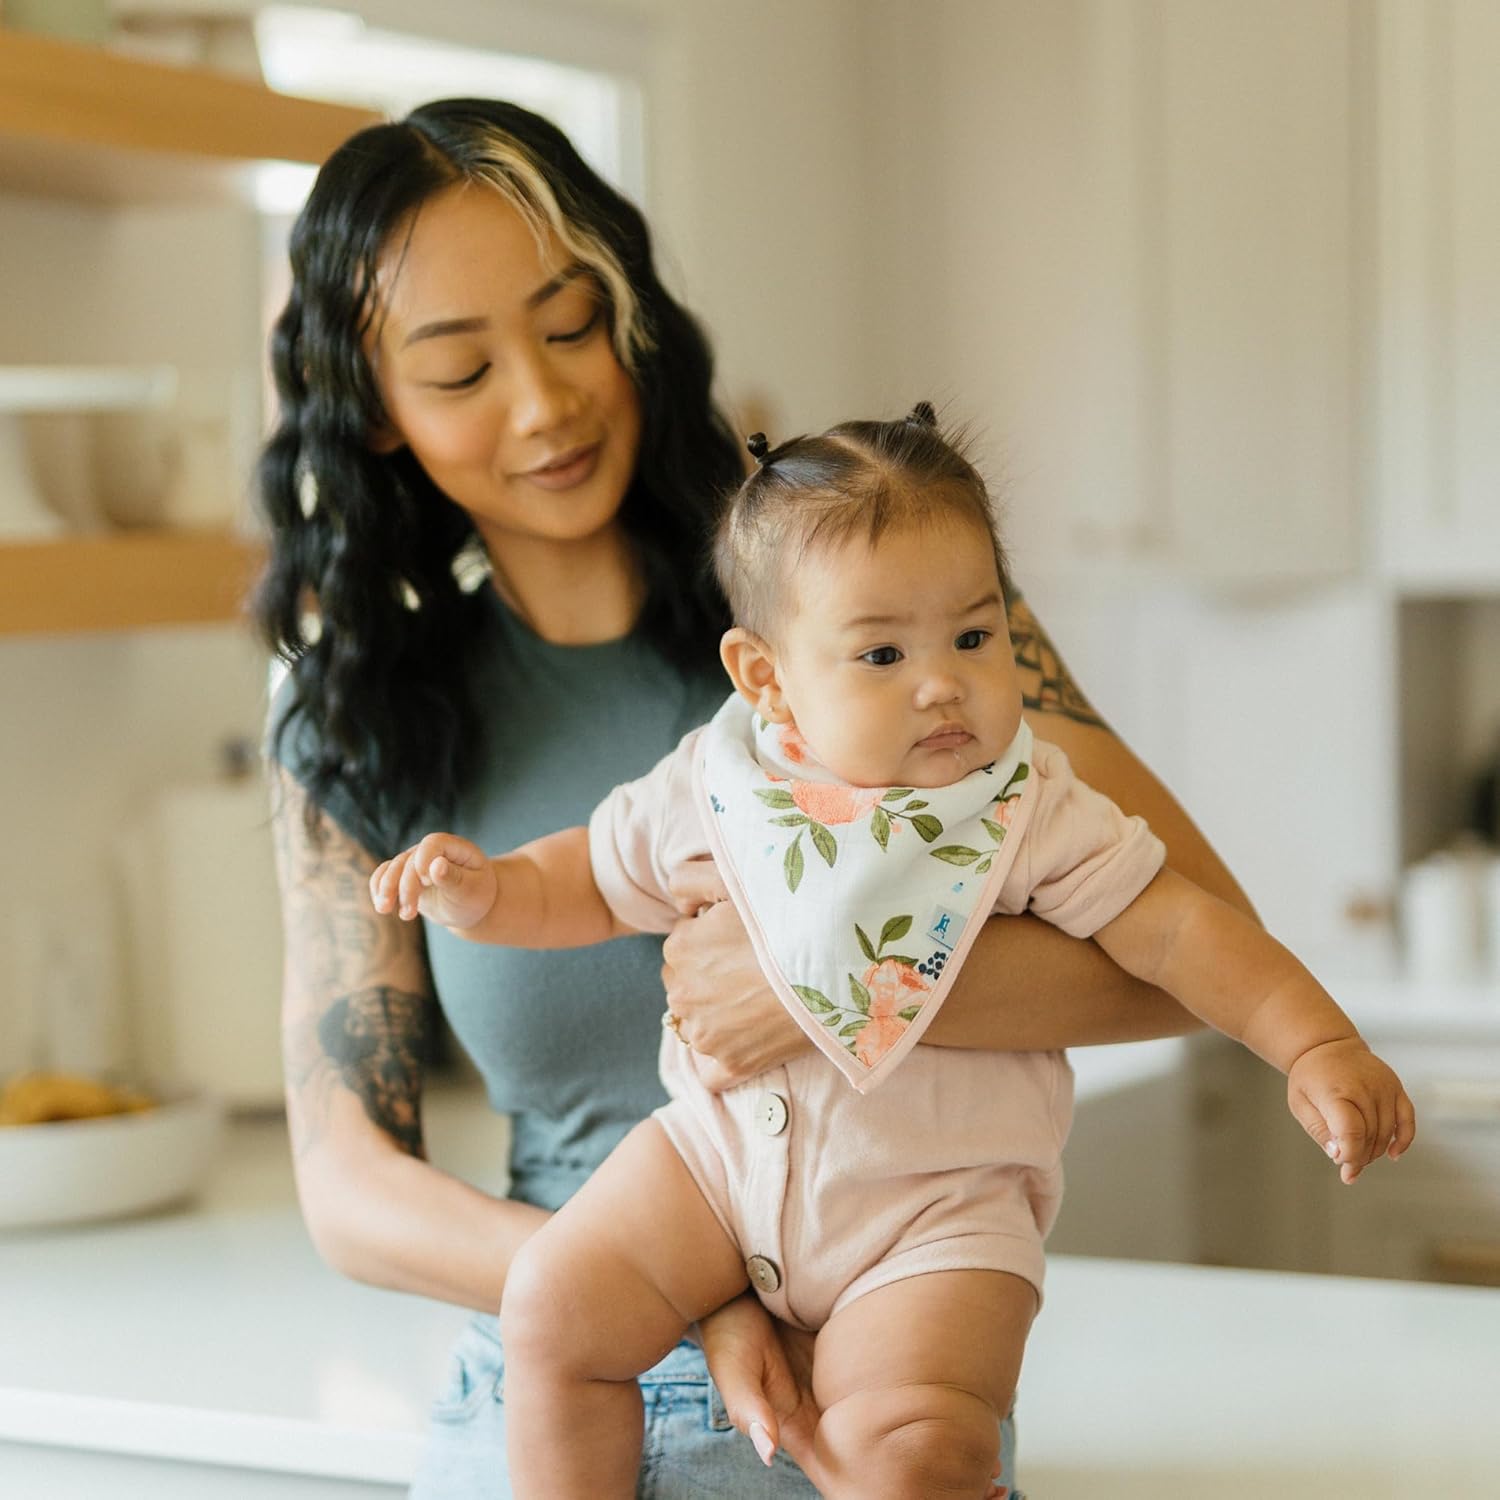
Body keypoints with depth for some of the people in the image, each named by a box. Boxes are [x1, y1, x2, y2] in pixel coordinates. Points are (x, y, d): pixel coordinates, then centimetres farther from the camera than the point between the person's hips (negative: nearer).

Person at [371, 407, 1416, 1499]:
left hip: (938, 1202, -3)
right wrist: (482, 893, -6)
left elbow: (1172, 929, -6)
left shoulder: (1030, 812, -7)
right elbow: (589, 883, 13)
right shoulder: (714, 789, -1)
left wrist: (1319, 1045, -17)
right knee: (554, 1307, -10)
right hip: (720, 1155, 3)